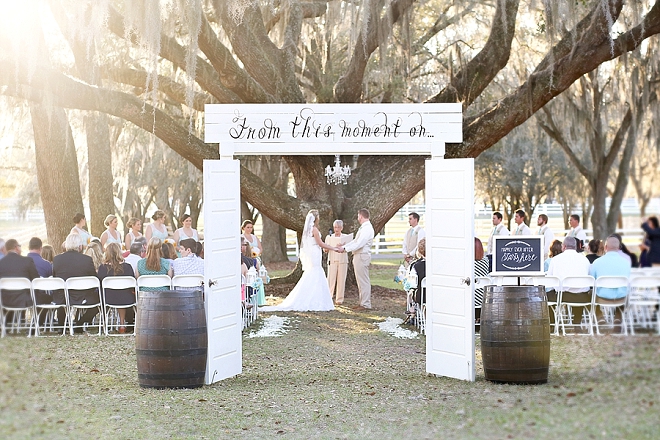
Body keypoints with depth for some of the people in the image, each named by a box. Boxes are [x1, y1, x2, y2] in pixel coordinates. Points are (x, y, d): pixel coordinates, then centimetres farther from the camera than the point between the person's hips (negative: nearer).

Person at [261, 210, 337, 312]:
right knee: (314, 279, -7)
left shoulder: (308, 229, 14)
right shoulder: (314, 229, -13)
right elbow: (321, 244, -12)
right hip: (313, 257, -9)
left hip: (309, 257, 9)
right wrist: (334, 249, -5)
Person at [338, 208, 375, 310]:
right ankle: (363, 303, 20)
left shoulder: (367, 229, -17)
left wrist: (345, 249, -16)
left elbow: (359, 244, -22)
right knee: (361, 281, 14)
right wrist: (343, 246, 14)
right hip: (358, 256, 11)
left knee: (363, 281, -7)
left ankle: (366, 304, -5)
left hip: (362, 256, -11)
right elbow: (355, 241, 20)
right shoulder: (363, 228, 16)